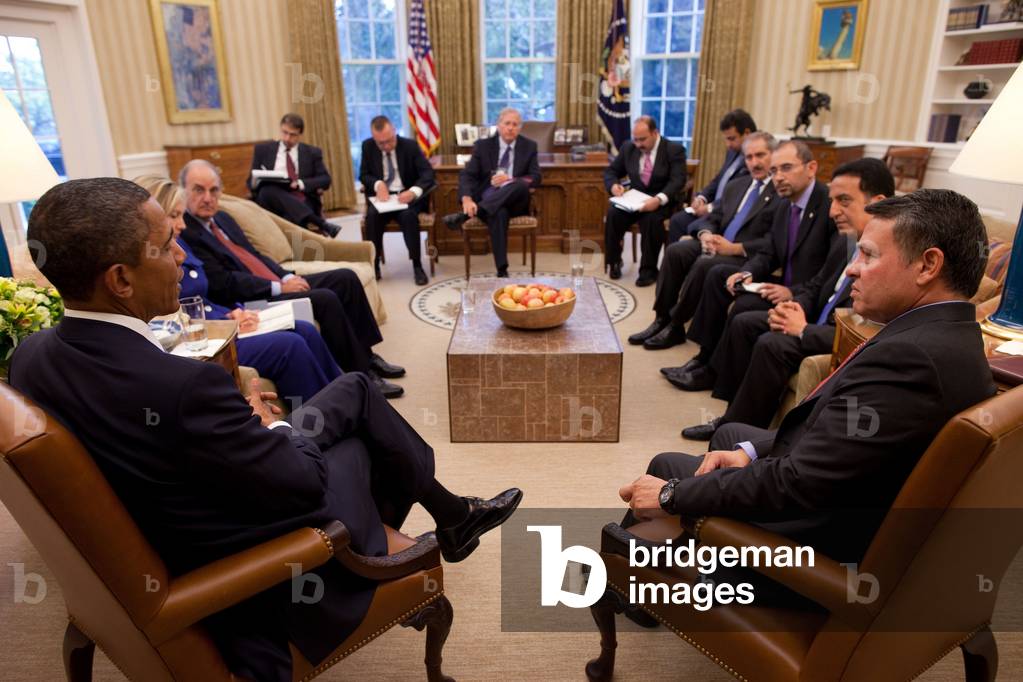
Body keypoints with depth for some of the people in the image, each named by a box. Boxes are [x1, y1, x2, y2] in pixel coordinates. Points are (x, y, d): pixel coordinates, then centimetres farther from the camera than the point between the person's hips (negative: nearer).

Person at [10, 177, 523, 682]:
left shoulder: (30, 356, -10)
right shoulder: (181, 385, -36)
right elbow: (304, 481, -23)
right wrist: (271, 424, -3)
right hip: (262, 564, -7)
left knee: (356, 387, 15)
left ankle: (450, 514, 32)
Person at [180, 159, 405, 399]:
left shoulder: (221, 218, 15)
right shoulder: (185, 234, -14)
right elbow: (223, 284, -20)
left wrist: (287, 277, 0)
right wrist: (278, 287, -17)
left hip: (275, 286, 10)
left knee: (346, 278, 2)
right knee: (325, 299, -26)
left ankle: (366, 356, 8)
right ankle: (362, 375, -14)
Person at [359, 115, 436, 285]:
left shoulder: (410, 145, -5)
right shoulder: (367, 146, 2)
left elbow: (428, 173, -12)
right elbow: (363, 175, 6)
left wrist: (413, 191, -33)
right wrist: (378, 184, -18)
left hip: (406, 196, -2)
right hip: (382, 196, 2)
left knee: (408, 215, -35)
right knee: (372, 215, -31)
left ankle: (417, 266, -23)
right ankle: (373, 265, -17)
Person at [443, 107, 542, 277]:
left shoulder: (529, 146, 8)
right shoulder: (483, 145, 5)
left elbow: (536, 179, 2)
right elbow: (466, 175, -5)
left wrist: (510, 180, -17)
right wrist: (467, 199, -27)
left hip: (515, 202, 2)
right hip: (488, 202, -2)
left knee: (521, 185, -34)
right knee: (499, 213, -39)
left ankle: (464, 215, -36)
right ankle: (502, 271, -40)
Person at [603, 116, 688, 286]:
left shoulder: (674, 150, -7)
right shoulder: (628, 147, 5)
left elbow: (678, 180, -18)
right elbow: (611, 171, 12)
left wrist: (659, 199, -36)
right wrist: (614, 185, -13)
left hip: (661, 201, -4)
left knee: (651, 219, -36)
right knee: (613, 213, -25)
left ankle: (649, 269, -21)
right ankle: (614, 262, -6)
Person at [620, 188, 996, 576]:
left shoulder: (907, 357, -32)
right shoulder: (953, 336, -1)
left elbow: (795, 485, -31)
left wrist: (671, 495, -22)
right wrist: (753, 452, -3)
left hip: (820, 531, -9)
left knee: (668, 465, 6)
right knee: (730, 433, 25)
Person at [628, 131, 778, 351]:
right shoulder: (736, 185, 18)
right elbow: (713, 217, 17)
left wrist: (735, 248, -20)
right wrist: (705, 234, -7)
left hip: (748, 257, -7)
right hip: (718, 243, 7)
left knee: (704, 264, -32)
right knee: (674, 251, -17)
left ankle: (676, 326, -16)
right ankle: (661, 320, -14)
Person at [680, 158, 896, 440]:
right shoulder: (846, 239, 1)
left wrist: (804, 329, -23)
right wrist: (794, 307, -7)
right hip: (820, 321, 9)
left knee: (772, 344, -26)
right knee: (743, 323, 4)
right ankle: (736, 412, 10)